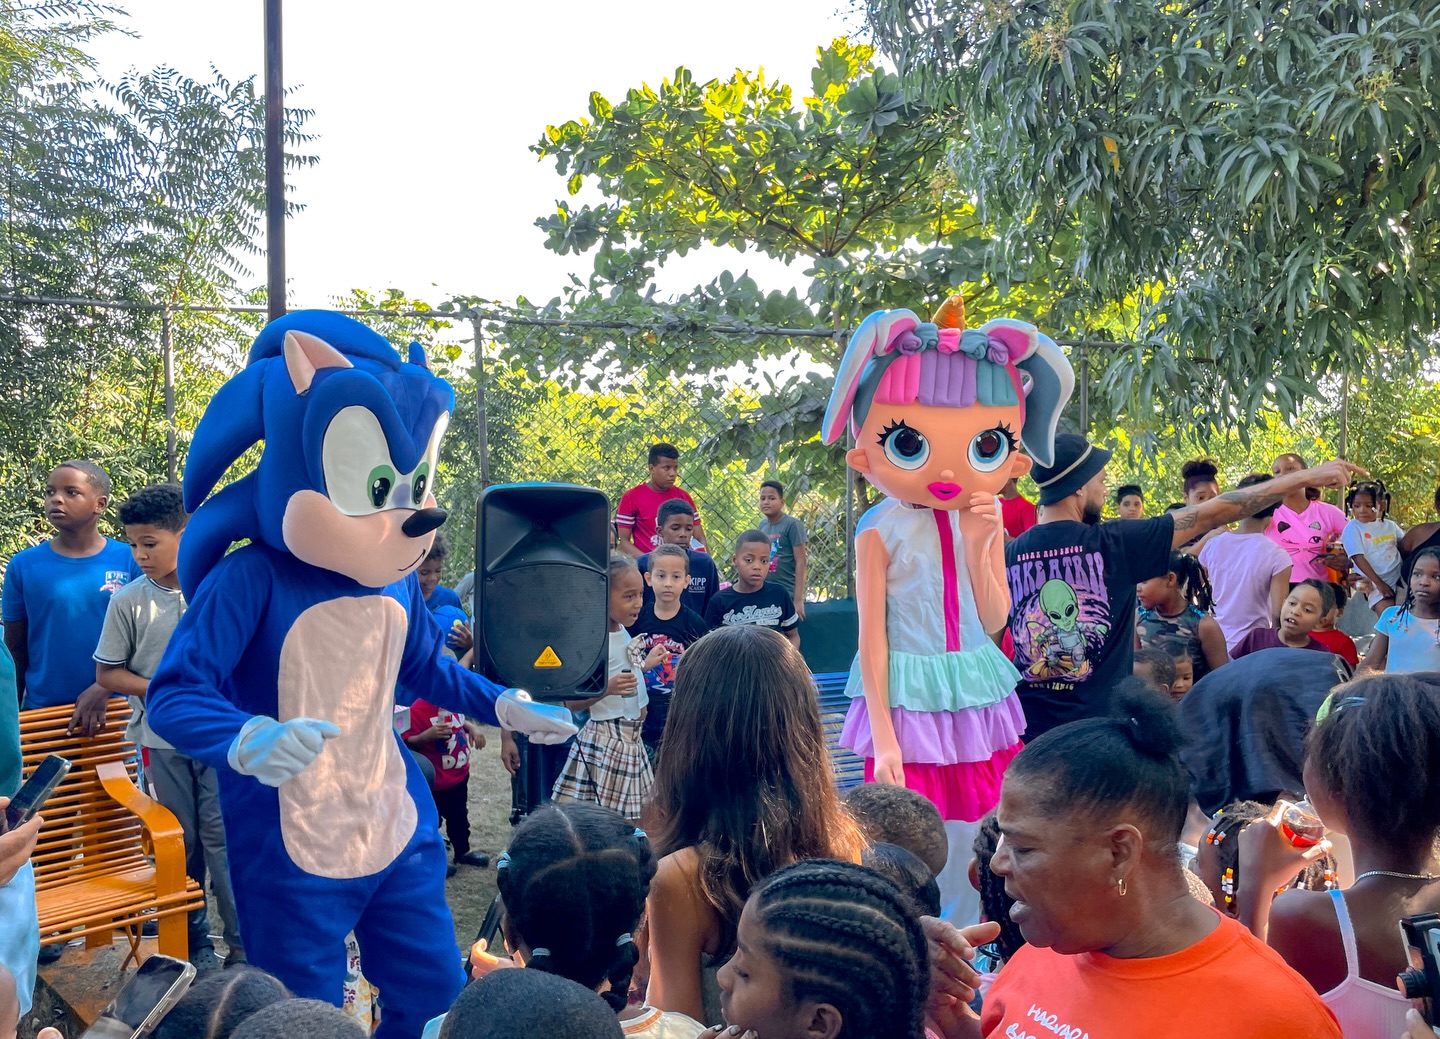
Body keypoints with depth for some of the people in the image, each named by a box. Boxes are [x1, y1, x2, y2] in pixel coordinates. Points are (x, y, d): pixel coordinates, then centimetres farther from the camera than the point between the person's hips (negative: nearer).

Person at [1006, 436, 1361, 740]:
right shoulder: (1113, 542, -10)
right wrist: (1306, 477, 2)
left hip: (1029, 728, 3)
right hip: (1100, 727, -3)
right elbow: (1212, 514, -5)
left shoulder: (1008, 554, -1)